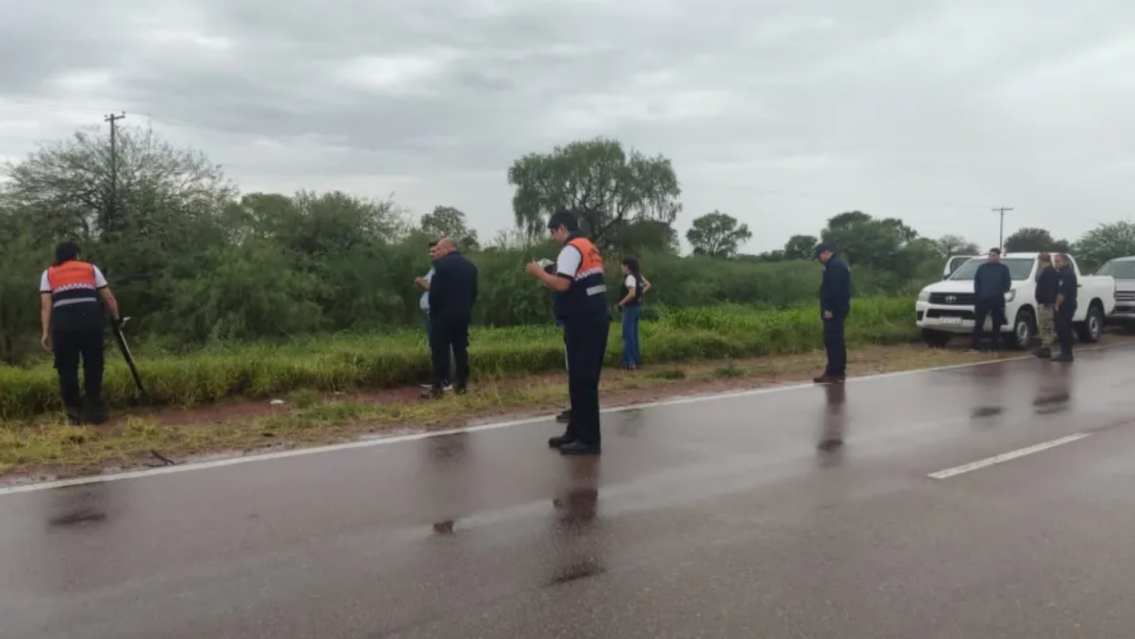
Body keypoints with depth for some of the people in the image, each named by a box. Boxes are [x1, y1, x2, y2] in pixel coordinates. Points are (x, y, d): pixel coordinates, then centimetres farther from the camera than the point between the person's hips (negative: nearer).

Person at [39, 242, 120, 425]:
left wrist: (46, 332, 5)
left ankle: (74, 413, 7)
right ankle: (93, 410, 7)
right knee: (93, 365, 8)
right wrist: (116, 318, 30)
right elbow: (109, 298, 16)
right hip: (89, 320, 0)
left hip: (63, 322, 0)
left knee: (67, 368, 7)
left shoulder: (48, 274, 20)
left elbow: (46, 305, 7)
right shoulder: (91, 268, 20)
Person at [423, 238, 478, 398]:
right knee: (461, 349, 8)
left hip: (443, 314, -6)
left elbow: (435, 291, -14)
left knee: (440, 351, -3)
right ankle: (462, 385, 10)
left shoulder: (442, 264, -11)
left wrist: (433, 311, -3)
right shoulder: (470, 266, 10)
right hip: (463, 314, 6)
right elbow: (474, 293, 11)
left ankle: (437, 387, -3)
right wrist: (466, 308, 17)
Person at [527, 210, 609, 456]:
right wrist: (548, 275, 16)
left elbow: (562, 285, -22)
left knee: (582, 381, -6)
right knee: (584, 379, 14)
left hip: (582, 323, -10)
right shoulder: (589, 248, 19)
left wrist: (539, 273, -6)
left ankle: (589, 439, -4)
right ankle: (577, 431, 21)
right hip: (595, 319, 10)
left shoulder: (571, 249, -11)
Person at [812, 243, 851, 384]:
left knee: (832, 341, -10)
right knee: (837, 341, 12)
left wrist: (829, 308, -24)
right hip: (837, 309, 11)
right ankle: (839, 371, 17)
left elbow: (834, 289, -23)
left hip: (834, 310, -11)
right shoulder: (837, 264, 20)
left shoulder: (835, 266, -14)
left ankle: (833, 373, -10)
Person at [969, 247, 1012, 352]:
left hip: (997, 300, 0)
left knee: (996, 325, 5)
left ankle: (994, 347, 12)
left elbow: (1007, 284, 4)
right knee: (978, 323, -4)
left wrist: (1000, 292, -7)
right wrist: (978, 292, -2)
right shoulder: (982, 268, 10)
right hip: (982, 299, 0)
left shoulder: (1003, 268, 6)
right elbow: (976, 281, 10)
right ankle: (974, 346, -3)